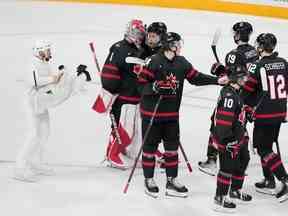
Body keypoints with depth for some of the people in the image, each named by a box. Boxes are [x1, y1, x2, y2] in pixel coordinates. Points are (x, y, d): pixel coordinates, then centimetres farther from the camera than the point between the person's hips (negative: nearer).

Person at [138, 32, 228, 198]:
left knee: (172, 147, 11)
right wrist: (155, 87, -30)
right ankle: (149, 180, 18)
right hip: (151, 111, -6)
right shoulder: (155, 62, -17)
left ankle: (172, 181, 21)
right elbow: (142, 83, -13)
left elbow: (196, 77, 7)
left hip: (171, 113, 7)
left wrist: (217, 80, 0)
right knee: (150, 146, 4)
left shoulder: (182, 63, 3)